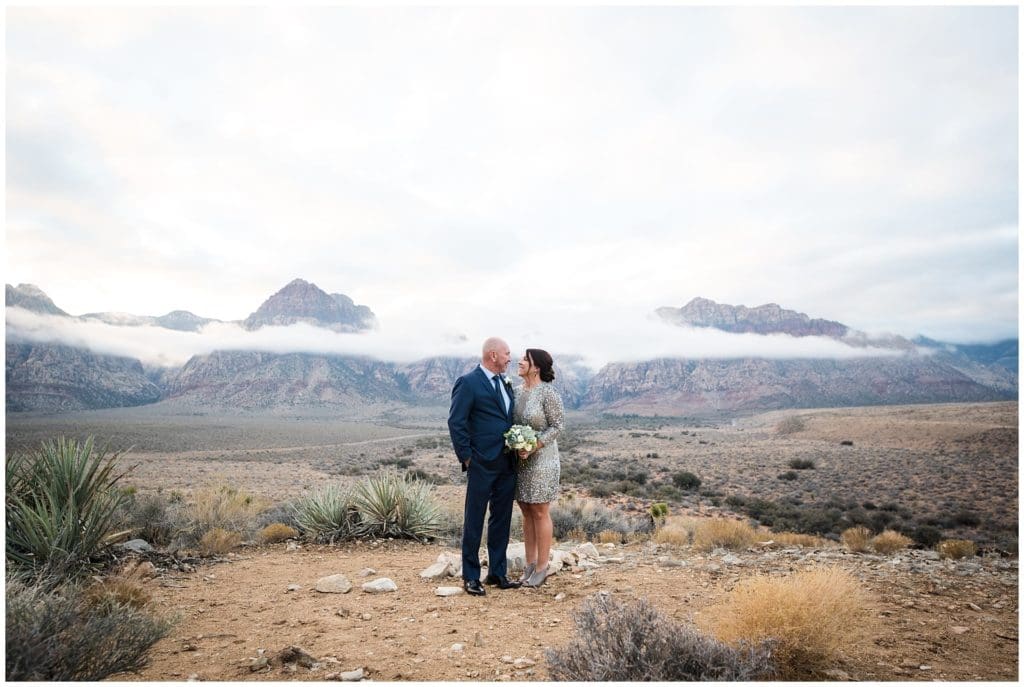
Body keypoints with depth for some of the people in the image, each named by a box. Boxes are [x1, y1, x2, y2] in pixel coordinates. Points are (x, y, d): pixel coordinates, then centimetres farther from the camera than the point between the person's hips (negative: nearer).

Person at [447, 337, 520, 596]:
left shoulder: (505, 383, 13)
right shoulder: (468, 383, -10)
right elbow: (456, 423, -12)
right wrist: (467, 457, -12)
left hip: (507, 463, 7)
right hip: (482, 464, -7)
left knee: (502, 520, 13)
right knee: (474, 521, 4)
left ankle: (497, 572, 25)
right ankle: (470, 577, 16)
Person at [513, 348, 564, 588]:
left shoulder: (548, 393, -14)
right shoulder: (519, 390, 7)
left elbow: (557, 425, -11)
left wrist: (533, 447, -19)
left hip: (541, 459, -7)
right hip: (520, 460, 7)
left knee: (540, 513, 2)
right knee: (526, 513, 12)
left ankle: (542, 568, 14)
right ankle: (530, 565, 22)